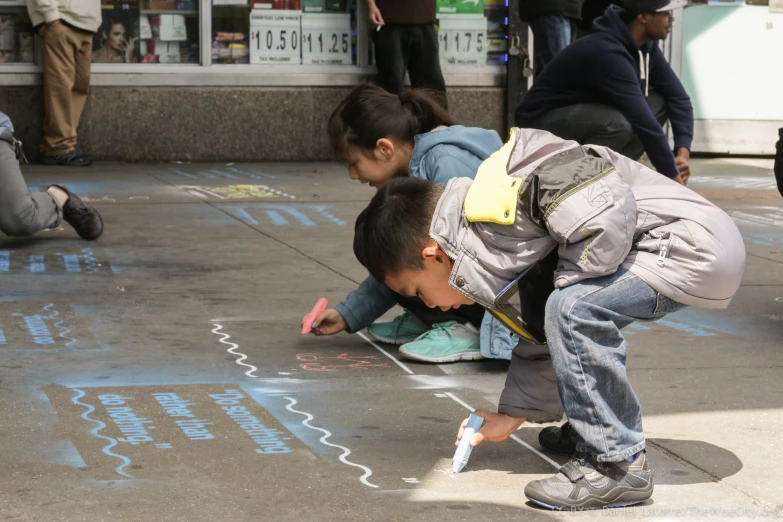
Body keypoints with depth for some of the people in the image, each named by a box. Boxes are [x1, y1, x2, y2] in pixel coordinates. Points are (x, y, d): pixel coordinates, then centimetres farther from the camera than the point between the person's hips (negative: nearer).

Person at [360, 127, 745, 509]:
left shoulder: (497, 205, -19)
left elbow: (604, 219, -30)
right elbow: (539, 343, 22)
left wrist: (570, 279, -14)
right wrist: (512, 417, 25)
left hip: (695, 242, -11)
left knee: (575, 308, -24)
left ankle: (619, 465, -13)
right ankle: (599, 431, 28)